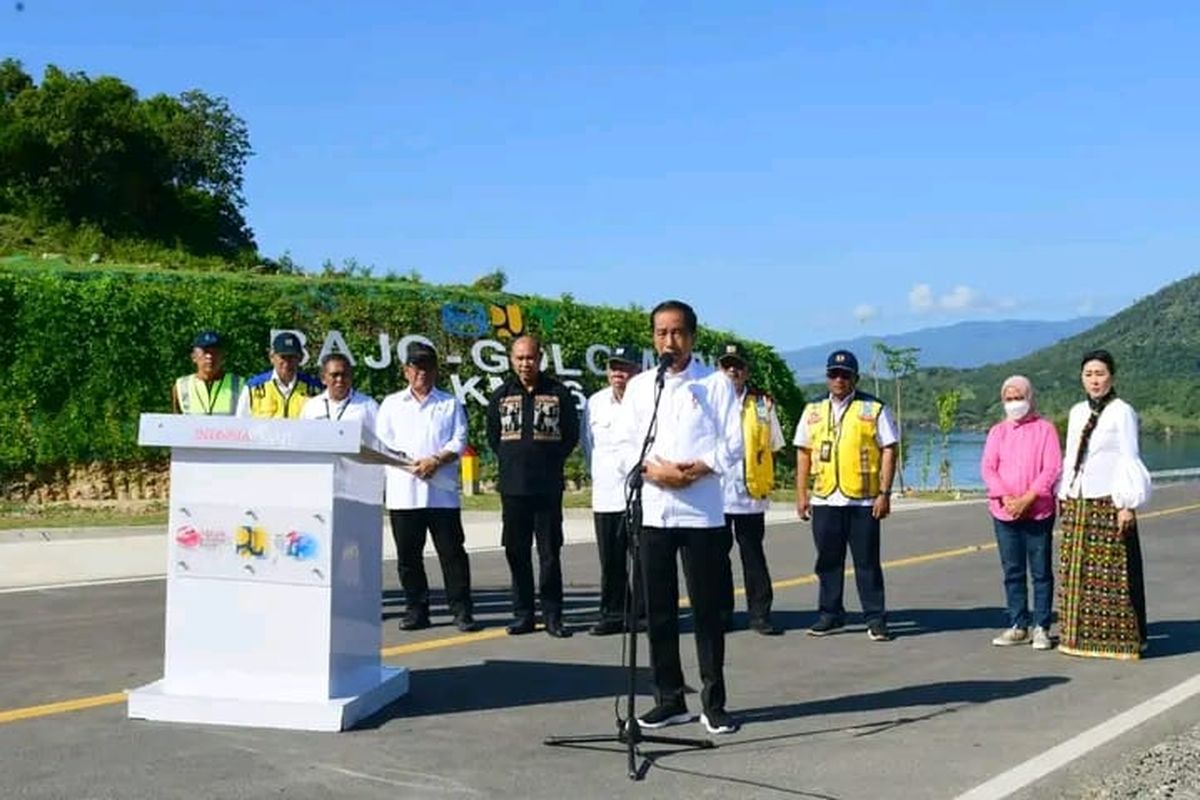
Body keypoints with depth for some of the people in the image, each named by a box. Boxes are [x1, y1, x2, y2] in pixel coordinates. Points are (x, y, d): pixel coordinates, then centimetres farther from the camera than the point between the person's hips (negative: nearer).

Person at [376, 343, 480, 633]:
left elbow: (459, 441, 4)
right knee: (408, 555, 5)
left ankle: (461, 611, 3)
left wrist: (437, 460, -14)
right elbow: (382, 444, 6)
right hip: (403, 491, 1)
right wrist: (409, 464, -10)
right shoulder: (392, 404, 15)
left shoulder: (451, 404, 13)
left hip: (442, 491, -1)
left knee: (452, 551, -2)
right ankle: (416, 610, 14)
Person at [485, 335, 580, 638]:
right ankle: (523, 614, 14)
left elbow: (571, 435, 8)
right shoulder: (501, 396, 8)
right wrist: (510, 461, 9)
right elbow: (493, 436, 17)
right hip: (512, 488, 2)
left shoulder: (558, 394, 1)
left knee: (549, 553, 0)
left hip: (548, 488, -2)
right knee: (516, 553, 6)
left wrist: (550, 461, 3)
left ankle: (552, 615, 7)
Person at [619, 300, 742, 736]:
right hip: (653, 509, 3)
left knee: (707, 608, 1)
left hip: (702, 511, -3)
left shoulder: (715, 383, 3)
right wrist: (651, 469, -11)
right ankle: (669, 698, 18)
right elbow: (627, 443, 7)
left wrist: (698, 469, -14)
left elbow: (733, 442, -1)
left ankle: (713, 702, 11)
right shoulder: (639, 386, 10)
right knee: (659, 609, 7)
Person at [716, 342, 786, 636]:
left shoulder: (762, 403, 6)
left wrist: (765, 480, 3)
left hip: (751, 494, 0)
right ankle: (721, 614, 18)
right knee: (717, 556, 8)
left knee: (753, 556, 5)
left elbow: (772, 446, 11)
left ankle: (760, 614, 11)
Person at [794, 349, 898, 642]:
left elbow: (888, 451, -1)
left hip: (863, 500, -3)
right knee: (828, 560, 9)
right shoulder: (813, 410, 13)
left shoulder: (874, 409, 2)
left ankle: (875, 618, 9)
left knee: (867, 561, 1)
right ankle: (830, 614, 20)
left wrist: (885, 493, -9)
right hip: (824, 499, 3)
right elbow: (803, 453, 14)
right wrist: (801, 494, 8)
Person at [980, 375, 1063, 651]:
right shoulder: (997, 431, 11)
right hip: (1005, 512, 3)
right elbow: (987, 468, 3)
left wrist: (1027, 499, -15)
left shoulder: (1045, 428, 1)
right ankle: (1018, 627, 14)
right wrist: (1006, 498, -12)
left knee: (1041, 572, 2)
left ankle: (1041, 628, 7)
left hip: (1038, 511, -3)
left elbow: (1052, 469, -7)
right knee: (1012, 571, 7)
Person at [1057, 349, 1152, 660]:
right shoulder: (1077, 412, 14)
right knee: (1076, 569, 7)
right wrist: (1065, 496, 14)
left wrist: (1128, 505, -12)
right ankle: (1080, 634, 14)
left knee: (1110, 571, -4)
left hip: (1108, 502, -6)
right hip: (1077, 503, 6)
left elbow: (1130, 460, -8)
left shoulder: (1122, 412, -5)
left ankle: (1117, 637, 3)